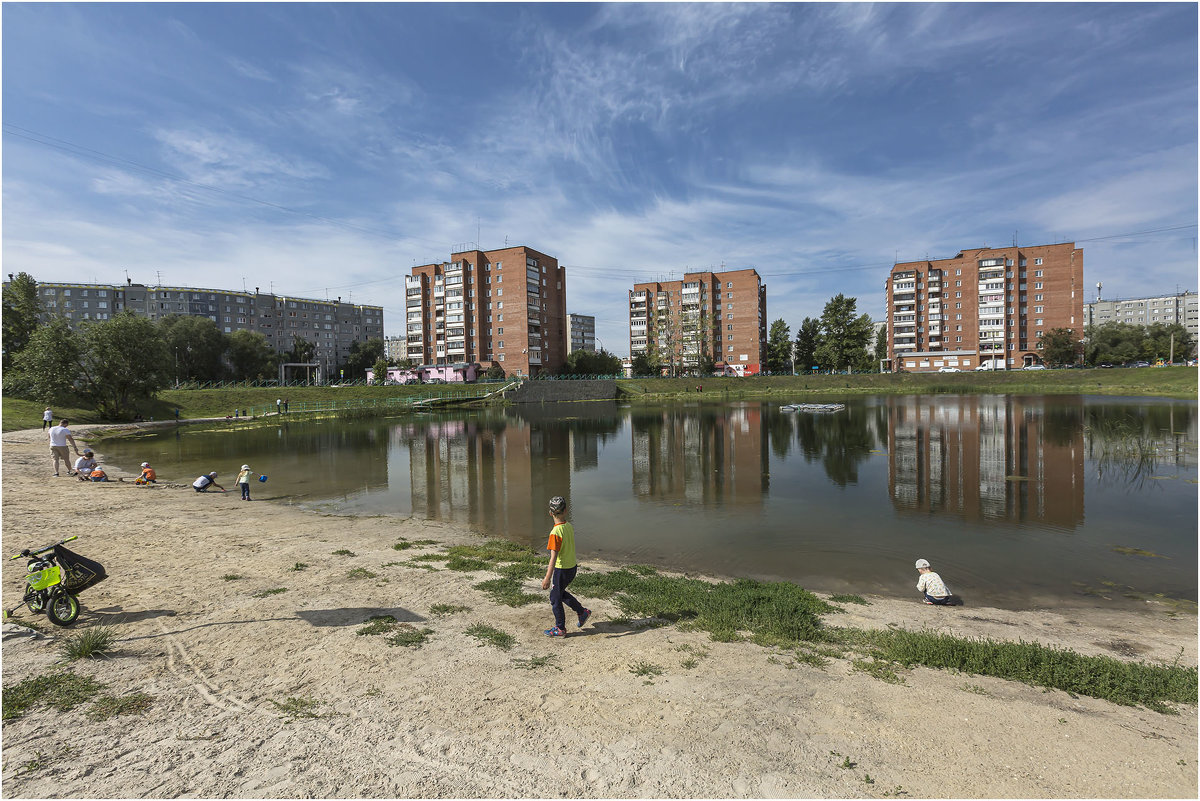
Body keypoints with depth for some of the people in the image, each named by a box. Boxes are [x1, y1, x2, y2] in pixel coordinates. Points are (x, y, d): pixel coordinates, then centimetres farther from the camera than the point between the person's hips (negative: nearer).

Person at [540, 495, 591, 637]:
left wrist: (547, 578, -22)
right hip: (572, 567, 7)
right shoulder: (570, 527, -2)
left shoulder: (555, 532, -25)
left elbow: (553, 557, -26)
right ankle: (582, 612, 32)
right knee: (560, 593, 28)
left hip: (562, 570, -7)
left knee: (555, 599, 11)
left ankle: (560, 629, 24)